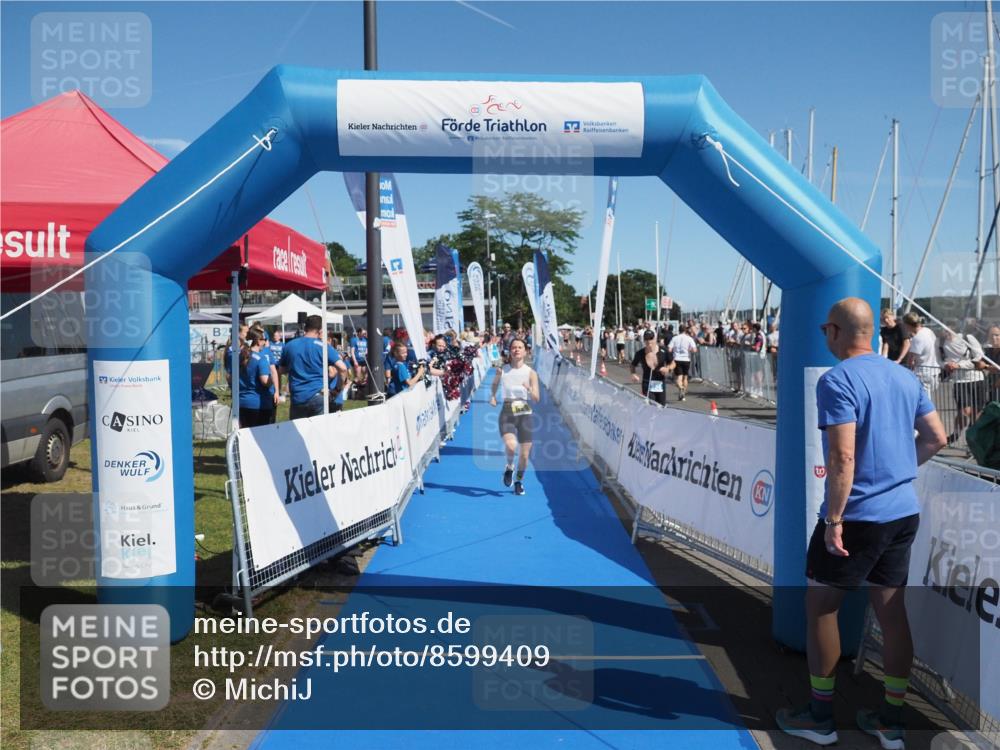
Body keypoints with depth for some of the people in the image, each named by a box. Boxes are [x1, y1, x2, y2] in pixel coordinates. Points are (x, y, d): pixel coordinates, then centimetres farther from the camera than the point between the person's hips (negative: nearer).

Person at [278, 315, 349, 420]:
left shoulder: (289, 346, 5)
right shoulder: (323, 346, -5)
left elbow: (283, 370, 18)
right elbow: (342, 368, -12)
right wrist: (341, 386, 3)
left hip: (297, 398, 3)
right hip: (318, 396, -3)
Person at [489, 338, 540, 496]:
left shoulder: (531, 373, -2)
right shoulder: (502, 370, 1)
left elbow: (537, 399, -4)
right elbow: (495, 384, 22)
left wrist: (529, 390, -24)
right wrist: (492, 396, 4)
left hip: (525, 414, 1)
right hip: (507, 413, -1)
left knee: (524, 454, 3)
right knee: (510, 446, -26)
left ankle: (519, 480, 32)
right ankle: (509, 467, 8)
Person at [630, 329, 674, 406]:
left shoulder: (663, 352, -9)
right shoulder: (640, 353, -9)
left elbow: (672, 364, 6)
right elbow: (633, 366, 8)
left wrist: (668, 369, -15)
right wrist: (633, 374, -12)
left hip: (660, 385, 2)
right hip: (647, 385, -2)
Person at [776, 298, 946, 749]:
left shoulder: (837, 380, -16)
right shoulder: (905, 377, 7)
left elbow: (843, 457, -23)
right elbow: (936, 438, 13)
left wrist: (833, 519, -18)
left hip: (859, 515, -7)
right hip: (904, 512, 7)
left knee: (820, 606, 8)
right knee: (892, 610, 13)